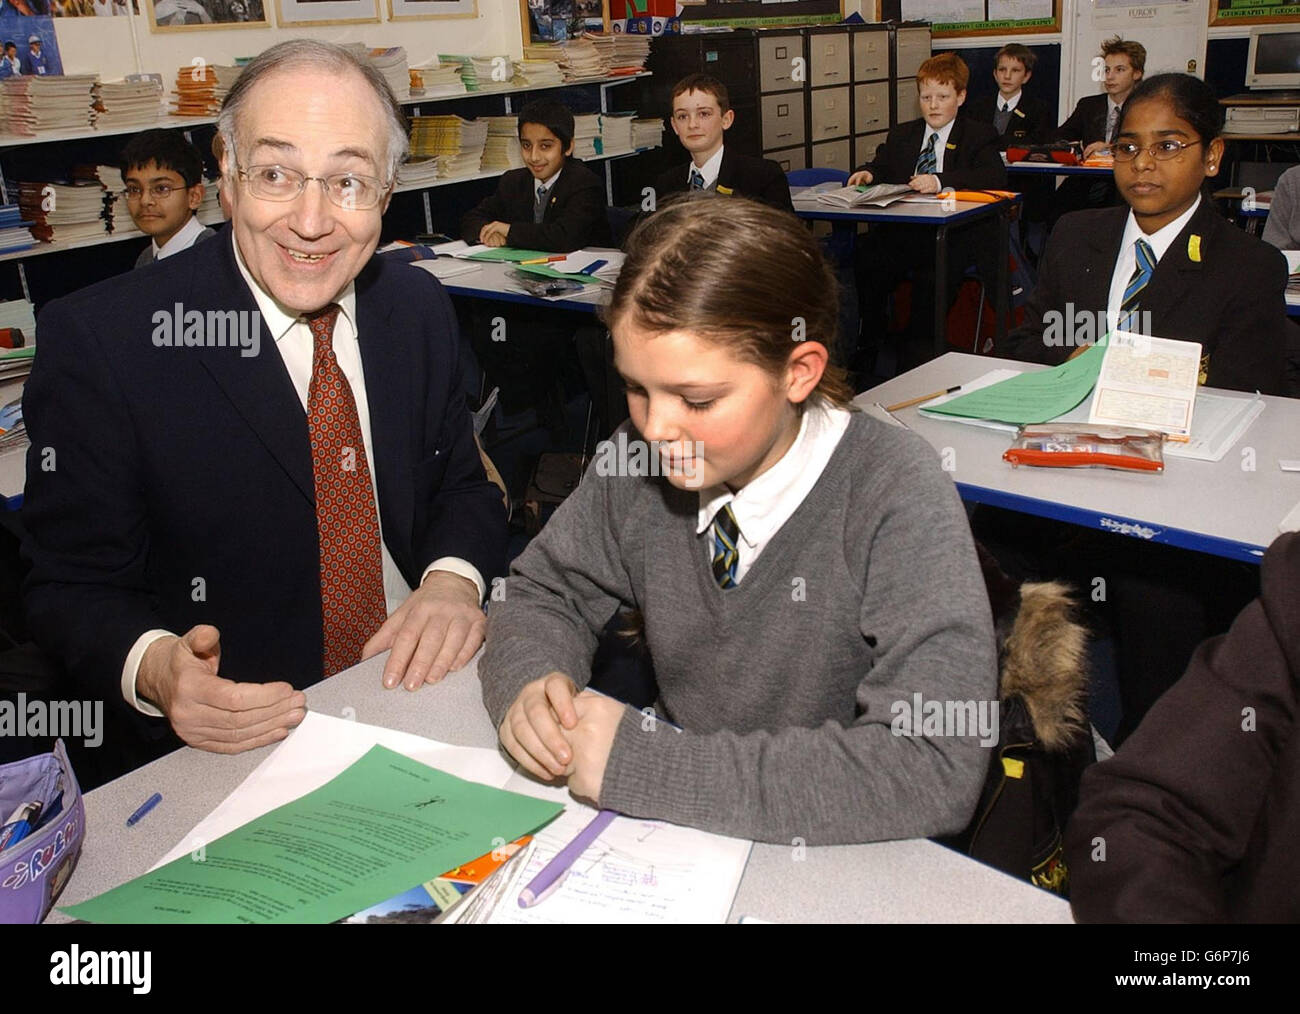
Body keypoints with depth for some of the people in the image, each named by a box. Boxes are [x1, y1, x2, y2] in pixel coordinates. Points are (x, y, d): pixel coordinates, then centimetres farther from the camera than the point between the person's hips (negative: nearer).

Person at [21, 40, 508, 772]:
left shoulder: (419, 307, 3)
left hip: (424, 694, 3)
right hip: (236, 742, -2)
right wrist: (153, 667, -27)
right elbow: (70, 583, -5)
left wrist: (453, 579, -12)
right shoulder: (99, 340, -11)